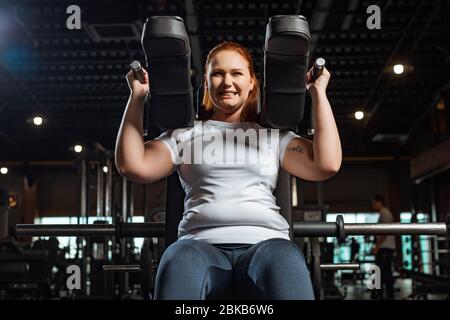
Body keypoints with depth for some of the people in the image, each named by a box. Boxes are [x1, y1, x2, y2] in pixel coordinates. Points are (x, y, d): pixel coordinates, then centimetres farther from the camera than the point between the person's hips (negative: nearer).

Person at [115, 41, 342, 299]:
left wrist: (319, 93, 10)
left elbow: (327, 165, 7)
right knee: (182, 261, -38)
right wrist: (137, 96, 10)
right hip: (202, 245, 0)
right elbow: (132, 166, 7)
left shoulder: (273, 134, 22)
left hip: (264, 243, 0)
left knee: (284, 260, -38)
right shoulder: (184, 134, 22)